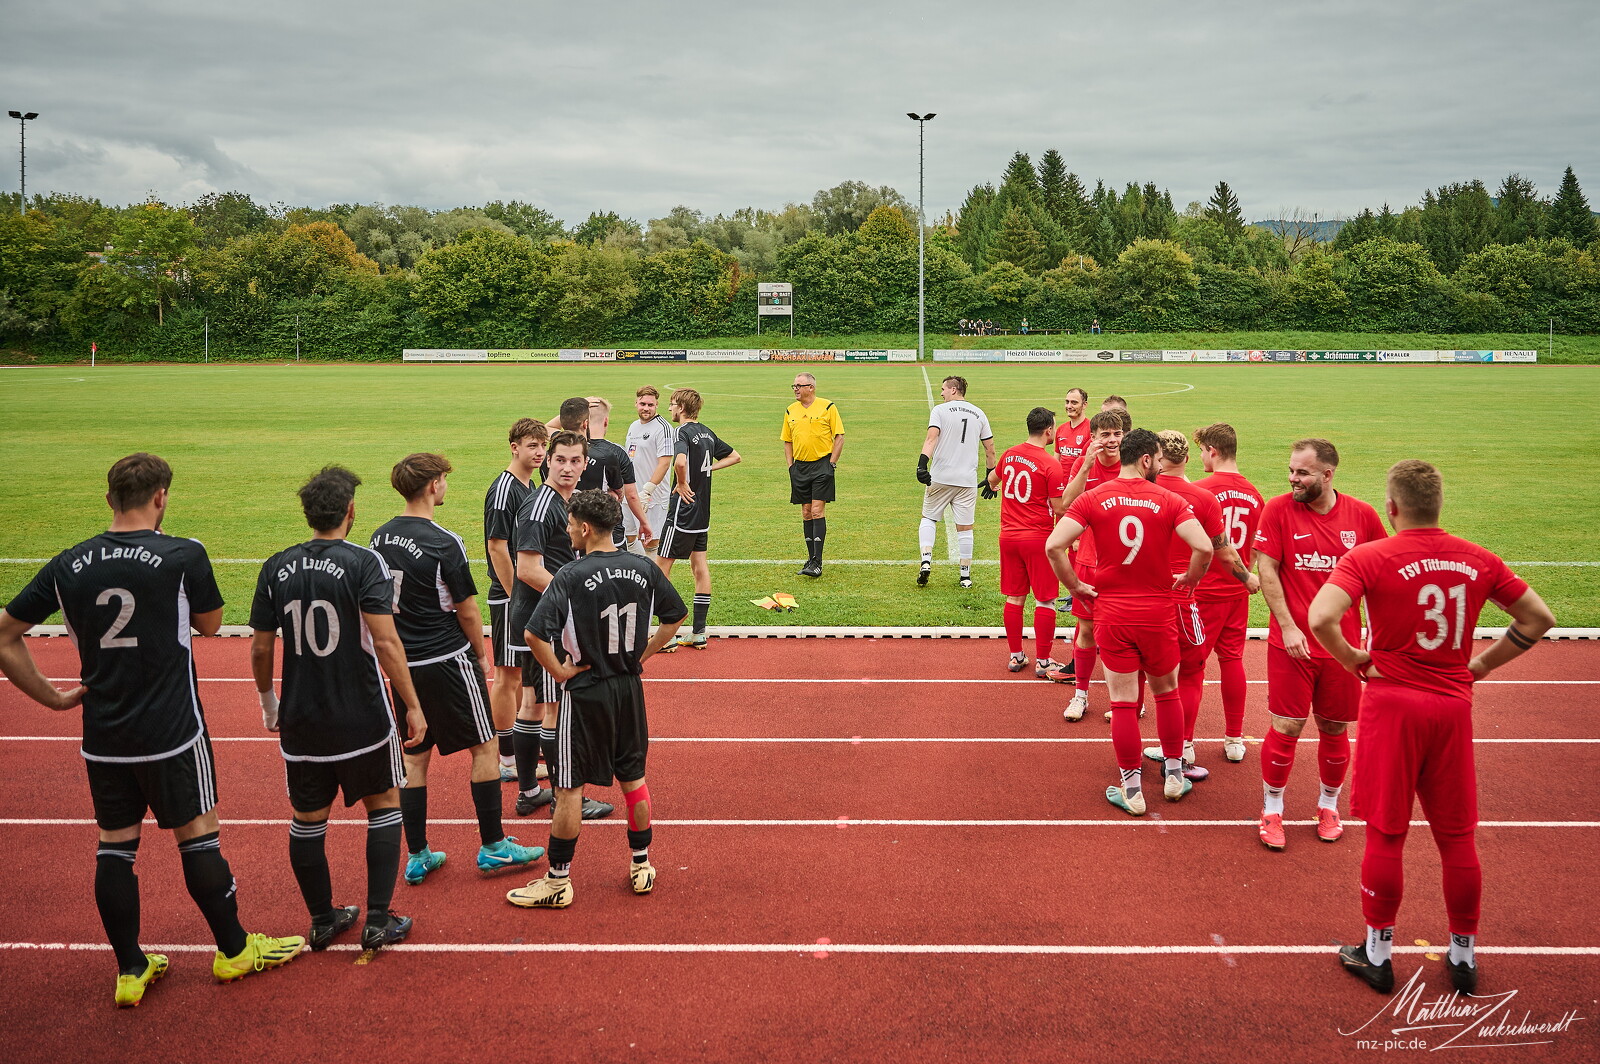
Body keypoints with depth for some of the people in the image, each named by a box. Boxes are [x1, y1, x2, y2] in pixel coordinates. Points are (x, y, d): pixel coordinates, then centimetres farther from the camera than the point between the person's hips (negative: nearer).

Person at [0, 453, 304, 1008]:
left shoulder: (67, 566, 1)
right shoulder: (183, 555, -12)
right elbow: (211, 624, 4)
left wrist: (53, 697, 10)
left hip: (103, 737, 4)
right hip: (172, 732, -4)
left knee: (114, 846, 12)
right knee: (197, 836, 8)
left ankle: (130, 971, 21)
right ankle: (233, 950, 22)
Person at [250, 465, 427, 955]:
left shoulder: (277, 567, 1)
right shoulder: (364, 562, -12)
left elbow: (260, 648, 5)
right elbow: (385, 642, -18)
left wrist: (267, 700, 22)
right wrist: (413, 706, -11)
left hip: (300, 719, 4)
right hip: (362, 718, -3)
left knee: (308, 818, 16)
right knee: (383, 804, 14)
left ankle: (322, 920, 28)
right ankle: (378, 920, 14)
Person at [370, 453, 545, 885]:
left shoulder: (380, 537, 3)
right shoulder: (443, 543, -17)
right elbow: (467, 611, -12)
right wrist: (481, 655, 4)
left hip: (402, 664, 7)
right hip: (447, 661, -7)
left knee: (414, 756, 13)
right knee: (485, 746, 7)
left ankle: (417, 857, 18)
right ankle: (492, 847, 12)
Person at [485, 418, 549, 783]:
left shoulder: (530, 487, 12)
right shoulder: (504, 489, -16)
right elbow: (497, 547, -19)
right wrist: (515, 597, -18)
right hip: (510, 598, -9)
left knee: (524, 672, 18)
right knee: (508, 674, -2)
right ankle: (507, 759, 6)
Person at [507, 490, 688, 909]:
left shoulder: (572, 576, -17)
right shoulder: (643, 569, -1)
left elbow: (536, 633, -26)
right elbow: (676, 616, 12)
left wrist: (560, 671, -13)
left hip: (585, 691, -5)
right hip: (629, 688, 5)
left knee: (569, 787, 5)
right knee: (633, 777, 18)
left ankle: (558, 881, 14)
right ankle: (642, 866, 28)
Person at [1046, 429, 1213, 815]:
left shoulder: (1093, 499, -4)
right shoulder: (1169, 501, -6)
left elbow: (1054, 545, -14)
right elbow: (1204, 547, -17)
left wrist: (1076, 587, -2)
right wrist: (1190, 579, 2)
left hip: (1112, 613, 0)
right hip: (1158, 613, 0)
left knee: (1123, 703, 7)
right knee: (1167, 693, 20)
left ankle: (1131, 791, 15)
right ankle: (1174, 775, 32)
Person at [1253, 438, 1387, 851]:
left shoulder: (1361, 515, 0)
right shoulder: (1278, 509, -6)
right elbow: (1266, 570, -7)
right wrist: (1288, 626, -13)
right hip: (1292, 641, -2)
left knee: (1335, 728, 11)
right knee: (1287, 727, -1)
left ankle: (1328, 805, 32)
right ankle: (1272, 810, 16)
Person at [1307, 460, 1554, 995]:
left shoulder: (1369, 557, -12)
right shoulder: (1478, 560, 2)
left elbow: (1320, 617, -26)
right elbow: (1540, 618, 9)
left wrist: (1353, 659, -9)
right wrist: (1482, 663, 11)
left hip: (1392, 704, -3)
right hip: (1453, 705, 4)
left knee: (1386, 834, 7)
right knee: (1457, 836, 14)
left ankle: (1377, 954, 18)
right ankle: (1464, 955, 26)